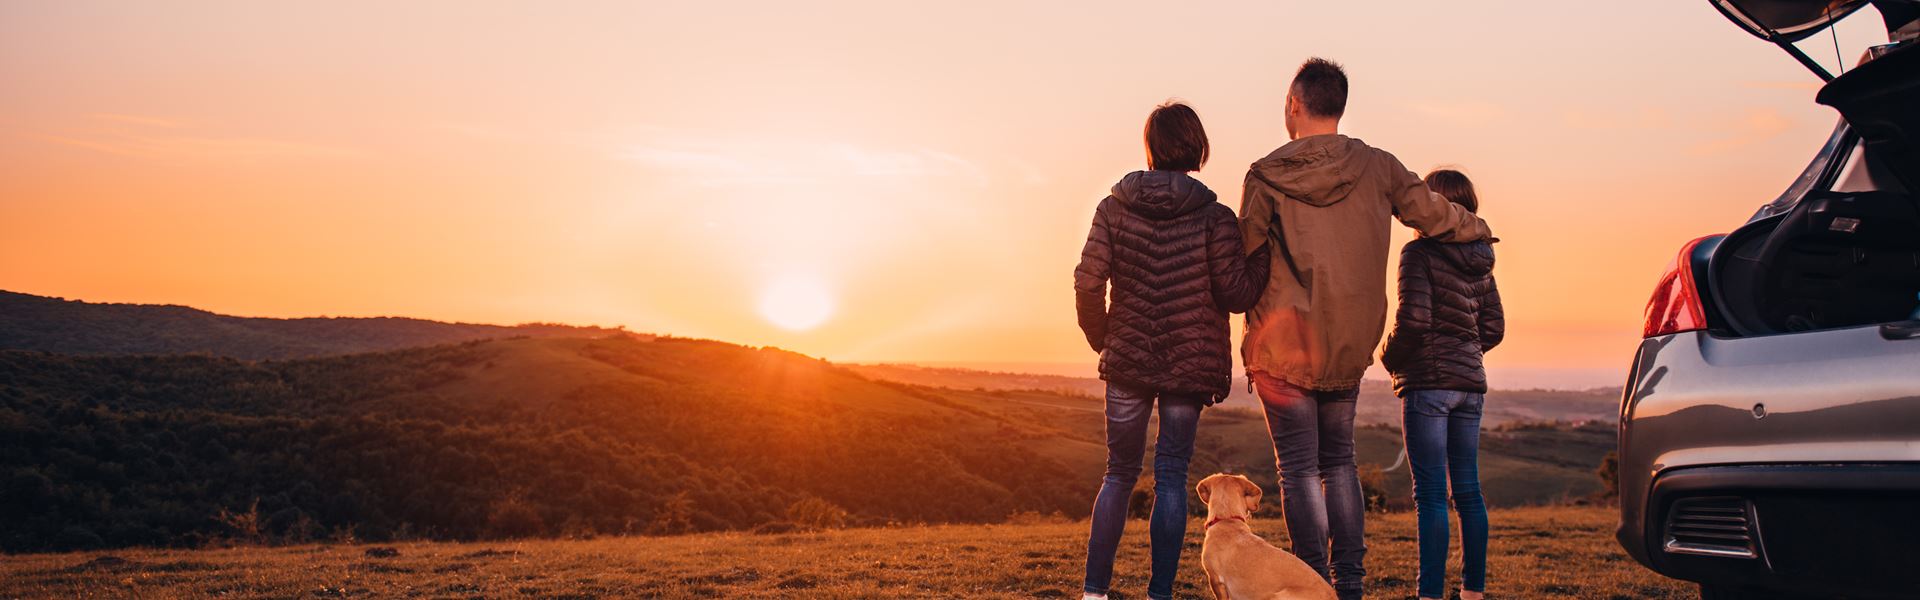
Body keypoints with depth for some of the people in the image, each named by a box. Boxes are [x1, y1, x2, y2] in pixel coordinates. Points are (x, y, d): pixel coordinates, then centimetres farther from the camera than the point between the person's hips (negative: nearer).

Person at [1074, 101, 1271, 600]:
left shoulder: (1114, 208, -3)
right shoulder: (1214, 218, -8)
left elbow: (1088, 282, -6)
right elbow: (1236, 294, -9)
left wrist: (1101, 339, 10)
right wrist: (1266, 248, 3)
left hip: (1127, 361, 2)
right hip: (1190, 365, -1)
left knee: (1119, 473, 13)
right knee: (1171, 477, 6)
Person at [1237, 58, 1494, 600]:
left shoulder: (1266, 176, -8)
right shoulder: (1377, 167, 0)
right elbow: (1434, 214, 11)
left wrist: (1255, 337, 11)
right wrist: (1477, 228, 31)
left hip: (1283, 347, -3)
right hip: (1349, 350, 4)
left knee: (1299, 469, 3)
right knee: (1339, 462, 16)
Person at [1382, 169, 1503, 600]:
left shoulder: (1420, 252, -10)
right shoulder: (1479, 261, 12)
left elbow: (1413, 318, -18)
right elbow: (1494, 328, 14)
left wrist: (1390, 359, -2)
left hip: (1428, 382, -7)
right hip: (1470, 382, 7)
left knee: (1430, 493, -7)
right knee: (1468, 491, 12)